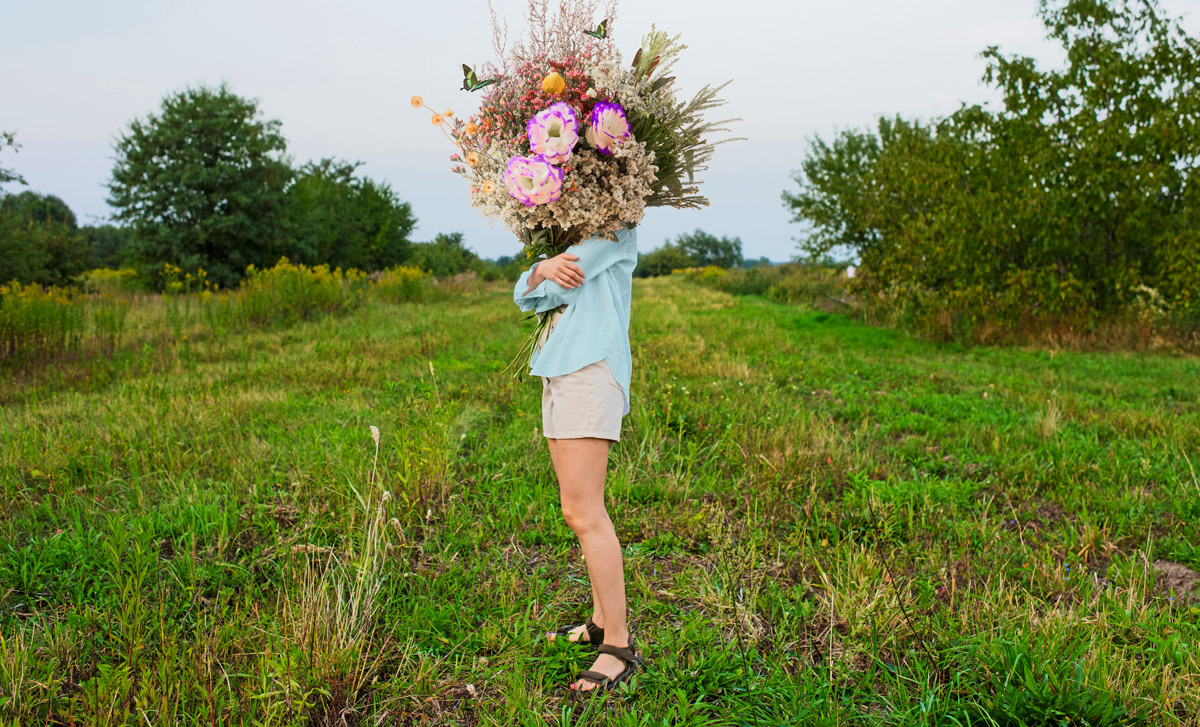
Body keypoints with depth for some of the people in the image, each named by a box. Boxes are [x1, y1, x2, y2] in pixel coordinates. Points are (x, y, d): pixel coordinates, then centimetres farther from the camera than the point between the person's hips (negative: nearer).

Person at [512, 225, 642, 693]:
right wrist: (544, 269, -12)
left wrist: (547, 283, 8)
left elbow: (563, 286, -14)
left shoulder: (615, 232, -1)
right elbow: (525, 295, 9)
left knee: (582, 511, -12)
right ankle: (601, 622, 21)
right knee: (582, 509, 11)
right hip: (559, 373, 9)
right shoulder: (571, 238, 24)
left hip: (592, 370, -9)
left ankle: (619, 645, -6)